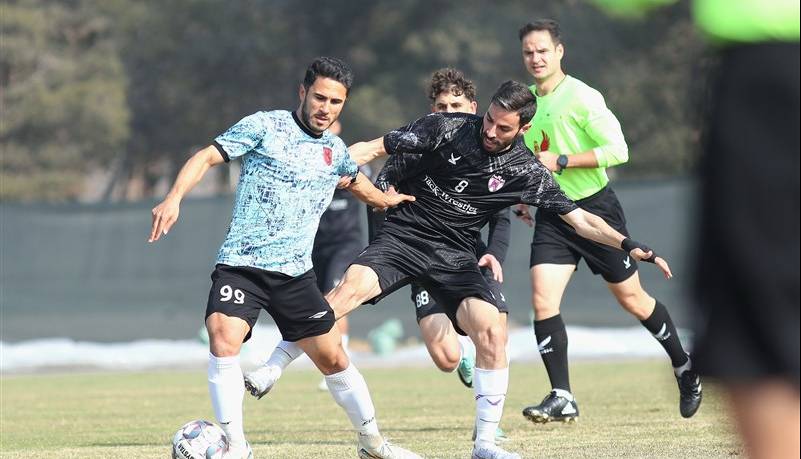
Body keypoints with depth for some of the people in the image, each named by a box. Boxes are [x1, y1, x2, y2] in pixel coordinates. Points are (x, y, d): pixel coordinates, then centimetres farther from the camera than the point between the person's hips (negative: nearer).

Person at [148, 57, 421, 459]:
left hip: (295, 274, 5)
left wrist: (384, 199, 54)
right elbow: (206, 157, -10)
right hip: (240, 264, -5)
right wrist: (174, 198, -26)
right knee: (223, 340, -26)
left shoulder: (335, 151, 13)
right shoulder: (265, 127, -4)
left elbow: (354, 179, 38)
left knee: (332, 358, 7)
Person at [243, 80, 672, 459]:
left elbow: (580, 219, 1)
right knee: (351, 288, -29)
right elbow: (375, 149, -2)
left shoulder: (525, 171, -2)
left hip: (454, 256, 2)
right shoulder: (446, 127, -6)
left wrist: (630, 246, -10)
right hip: (403, 236, -2)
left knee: (492, 331, -18)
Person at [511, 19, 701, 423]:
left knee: (631, 298, 7)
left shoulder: (581, 97, -13)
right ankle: (562, 398, -11)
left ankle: (684, 366, 30)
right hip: (551, 215, 5)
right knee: (542, 299, -13)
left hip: (595, 208, -5)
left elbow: (617, 150, -20)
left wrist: (561, 161, -23)